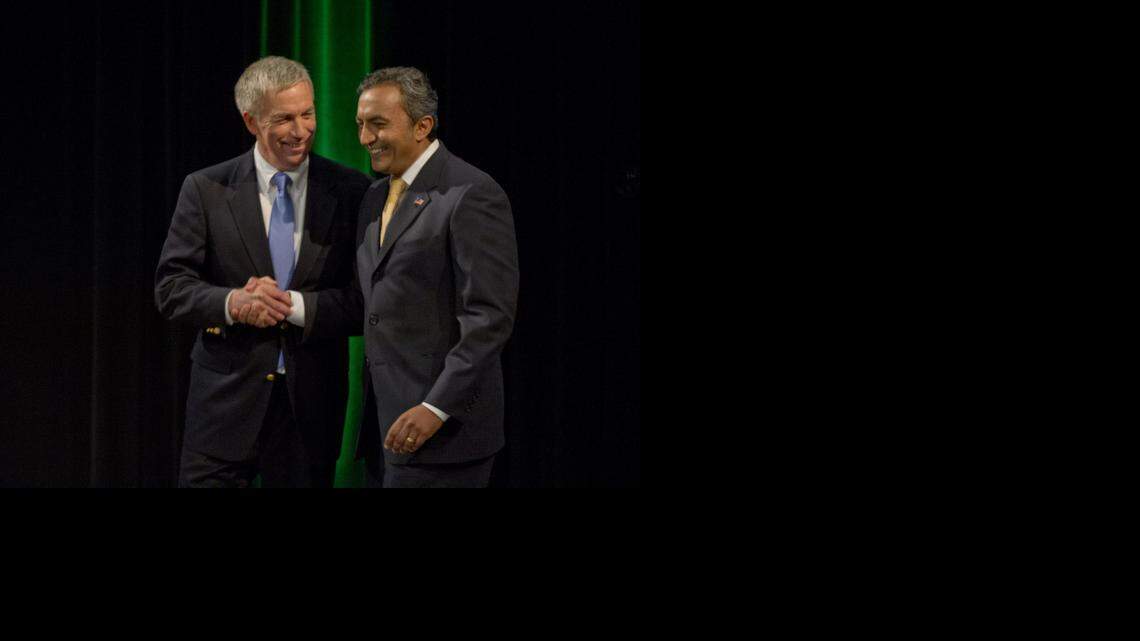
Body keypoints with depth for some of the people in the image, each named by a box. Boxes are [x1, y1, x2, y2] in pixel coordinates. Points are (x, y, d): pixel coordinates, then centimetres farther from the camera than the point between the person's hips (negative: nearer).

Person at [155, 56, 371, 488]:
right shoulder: (206, 190, 1)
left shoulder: (350, 192, 1)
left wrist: (295, 305, -17)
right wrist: (232, 303, -19)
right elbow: (170, 287, -1)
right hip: (227, 398, -1)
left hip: (312, 401, 1)